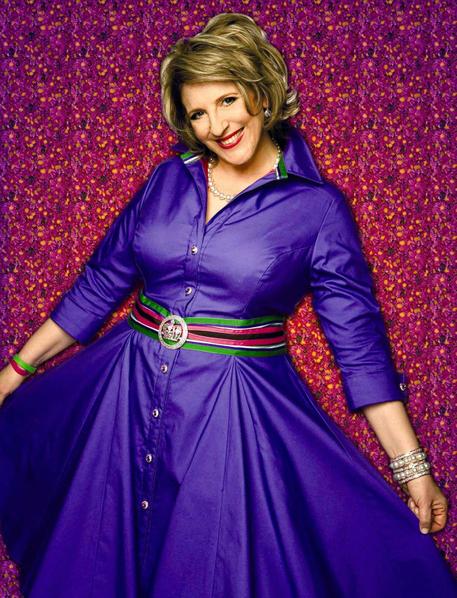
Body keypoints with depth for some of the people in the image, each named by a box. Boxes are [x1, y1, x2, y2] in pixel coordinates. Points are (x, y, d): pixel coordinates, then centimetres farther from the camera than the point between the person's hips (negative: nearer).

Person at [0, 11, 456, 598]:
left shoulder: (317, 207, -8)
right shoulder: (168, 178, 3)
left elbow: (358, 339, -6)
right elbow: (99, 284, 9)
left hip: (241, 415, -3)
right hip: (125, 394, 4)